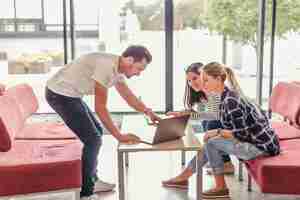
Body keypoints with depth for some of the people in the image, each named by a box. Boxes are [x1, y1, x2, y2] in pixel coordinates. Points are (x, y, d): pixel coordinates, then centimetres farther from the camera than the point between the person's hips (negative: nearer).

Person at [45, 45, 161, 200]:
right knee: (93, 139, -9)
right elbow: (100, 108, -23)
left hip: (69, 94, 10)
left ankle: (92, 181, 28)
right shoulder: (106, 66, -26)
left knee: (96, 133, 17)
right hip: (60, 94, -10)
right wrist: (119, 136, -20)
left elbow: (128, 95, 19)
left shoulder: (117, 68, 5)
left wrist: (149, 112, 9)